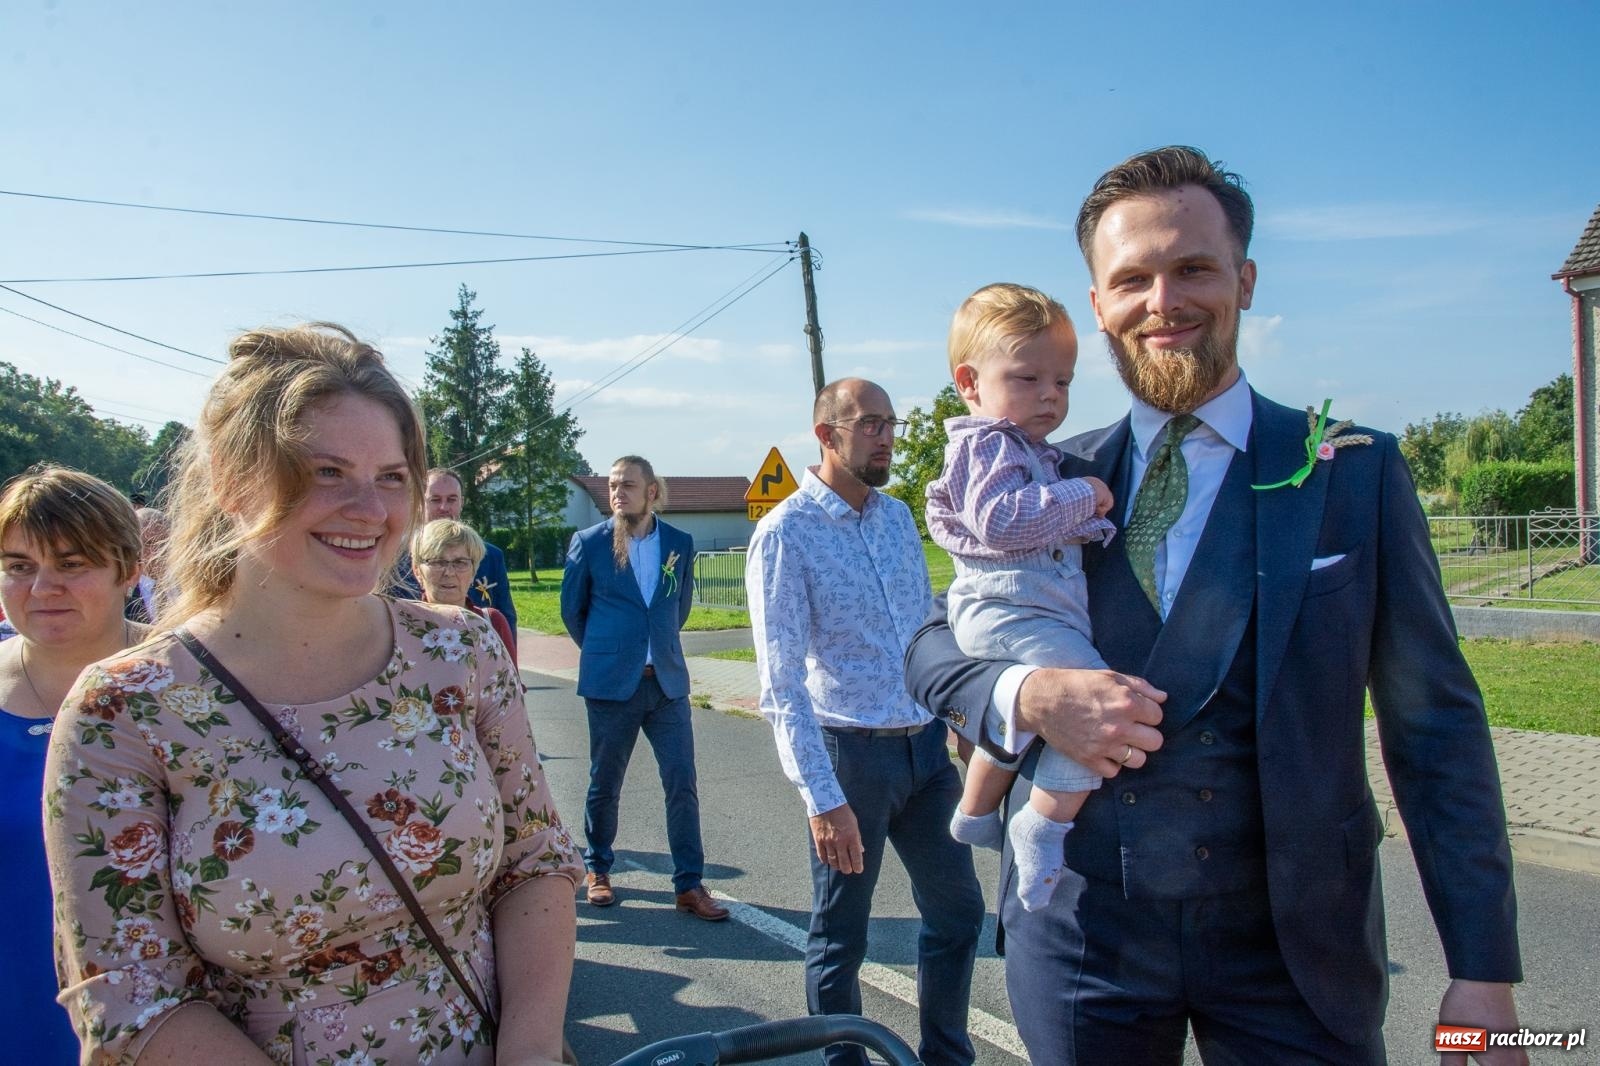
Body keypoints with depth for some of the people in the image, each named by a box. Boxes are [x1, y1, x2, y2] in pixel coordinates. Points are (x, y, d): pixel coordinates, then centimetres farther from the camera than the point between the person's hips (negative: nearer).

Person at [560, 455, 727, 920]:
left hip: (668, 681, 2)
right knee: (605, 784, 10)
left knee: (682, 785, -1)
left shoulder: (680, 544, 4)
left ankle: (689, 885, 8)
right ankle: (597, 869, 31)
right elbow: (571, 610, 8)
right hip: (611, 684, -2)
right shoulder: (588, 542, -2)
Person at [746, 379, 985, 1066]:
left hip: (926, 746, 7)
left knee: (958, 910, 16)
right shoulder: (785, 534, -13)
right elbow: (781, 685, -17)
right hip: (851, 752, -6)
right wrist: (822, 798, -21)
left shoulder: (898, 517, 7)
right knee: (840, 937, 9)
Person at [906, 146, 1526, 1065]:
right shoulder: (1052, 483, 1)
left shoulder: (1356, 473, -3)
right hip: (1083, 934, 2)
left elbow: (1436, 729, -2)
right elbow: (932, 647, 4)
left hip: (1292, 947, -1)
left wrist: (1484, 971, -4)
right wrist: (1028, 693, -17)